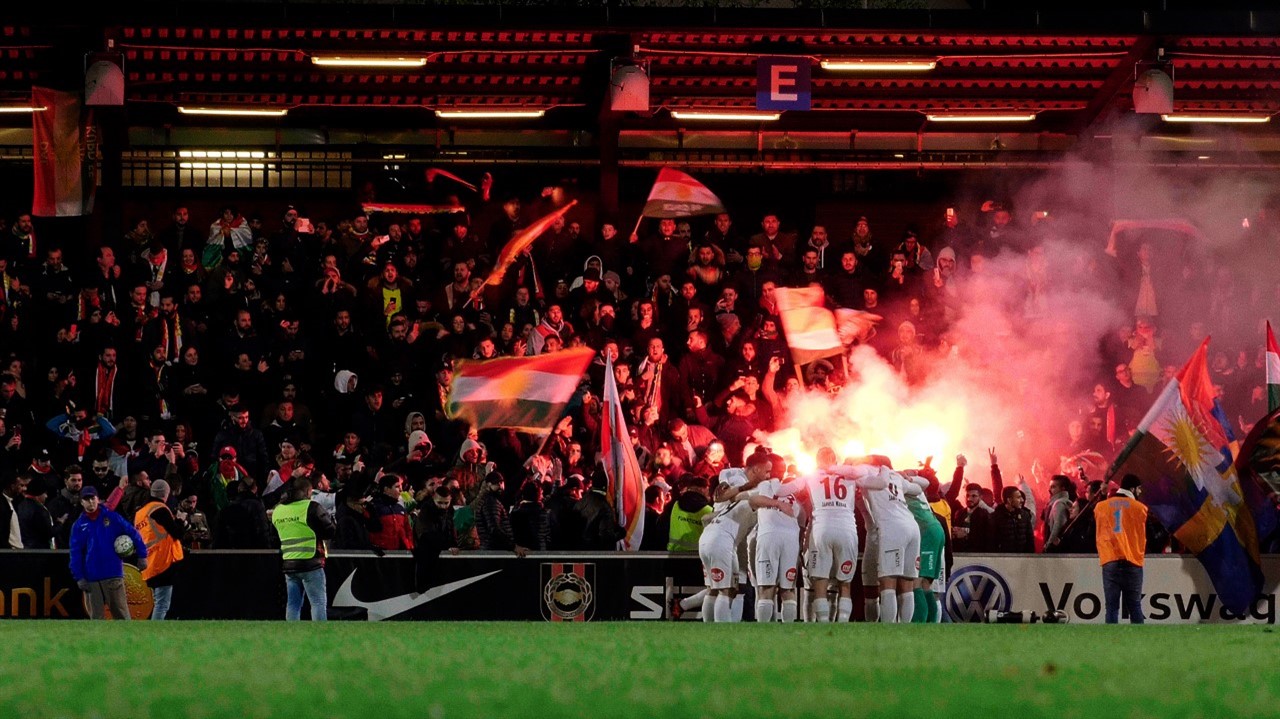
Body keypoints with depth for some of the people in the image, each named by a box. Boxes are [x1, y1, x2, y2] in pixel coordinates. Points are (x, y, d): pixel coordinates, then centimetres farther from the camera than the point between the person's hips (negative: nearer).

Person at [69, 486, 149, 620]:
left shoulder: (112, 517, 4)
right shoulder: (79, 526, 6)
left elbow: (133, 533, 5)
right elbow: (75, 553, 3)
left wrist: (142, 556, -1)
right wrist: (79, 577, -4)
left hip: (113, 575, -1)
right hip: (91, 578, 1)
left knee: (121, 612, 0)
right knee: (96, 615, 4)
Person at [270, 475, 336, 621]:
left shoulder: (278, 510, 10)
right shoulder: (311, 508, -10)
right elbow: (330, 532, -8)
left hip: (288, 564, 6)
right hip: (311, 564, -6)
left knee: (293, 603, 9)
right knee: (319, 602, -3)